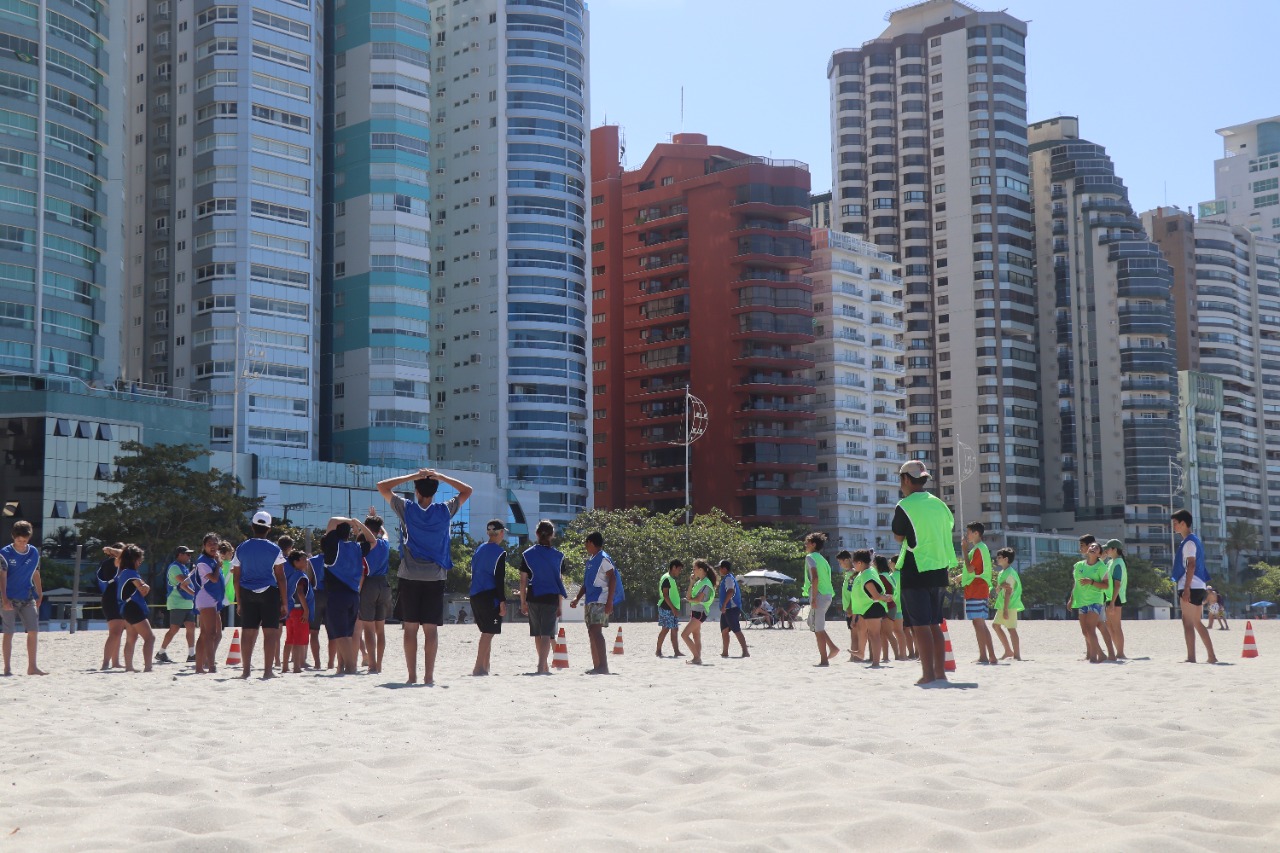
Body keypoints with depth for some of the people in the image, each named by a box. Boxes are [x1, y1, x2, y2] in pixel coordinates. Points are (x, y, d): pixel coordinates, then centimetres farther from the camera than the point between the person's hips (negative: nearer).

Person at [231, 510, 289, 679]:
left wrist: (238, 602, 14)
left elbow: (236, 577, 7)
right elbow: (280, 577, -3)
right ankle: (268, 670, -5)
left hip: (247, 594, 3)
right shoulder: (274, 549, -3)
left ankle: (245, 670, 9)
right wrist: (284, 602, 1)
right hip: (269, 593, -3)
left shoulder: (242, 548, 5)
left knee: (248, 632, 7)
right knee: (270, 631, -1)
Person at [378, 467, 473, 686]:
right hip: (435, 579, 0)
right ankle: (429, 676, -1)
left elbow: (382, 486, 5)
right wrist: (440, 477, 3)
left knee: (410, 628, 4)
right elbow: (467, 490, 11)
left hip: (409, 578, 0)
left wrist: (412, 476, 0)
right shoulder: (444, 511, -2)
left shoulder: (406, 509, -4)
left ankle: (412, 676, 3)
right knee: (431, 628, 1)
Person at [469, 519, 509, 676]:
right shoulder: (500, 552, -8)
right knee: (489, 633, -6)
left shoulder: (479, 550, 16)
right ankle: (479, 667, -12)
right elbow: (499, 578, -14)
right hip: (490, 596, -8)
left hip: (475, 596, 8)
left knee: (487, 632, 16)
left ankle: (485, 667, 17)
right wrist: (502, 601, -14)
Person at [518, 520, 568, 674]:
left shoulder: (527, 554, 1)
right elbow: (560, 582, 0)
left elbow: (523, 581, 1)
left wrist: (523, 602, 8)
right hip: (551, 598, -2)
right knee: (547, 633, -2)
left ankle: (544, 666, 28)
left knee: (537, 634, 16)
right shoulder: (558, 556, -1)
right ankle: (541, 666, -17)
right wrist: (560, 605, 6)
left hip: (532, 598, 2)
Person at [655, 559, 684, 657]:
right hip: (667, 608, -10)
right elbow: (665, 595, -19)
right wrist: (673, 608, -21)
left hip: (672, 609, 10)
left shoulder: (671, 579, 18)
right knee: (665, 629, -7)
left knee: (675, 630, 6)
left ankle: (676, 651, 5)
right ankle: (659, 651, -2)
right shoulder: (667, 578, -12)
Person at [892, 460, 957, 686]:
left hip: (915, 570, -7)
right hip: (939, 569, 7)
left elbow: (898, 536, 1)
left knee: (919, 625, -6)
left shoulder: (905, 506, -9)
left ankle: (928, 674, -10)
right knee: (934, 624, 13)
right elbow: (950, 527, 15)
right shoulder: (939, 504, 10)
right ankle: (940, 673, 14)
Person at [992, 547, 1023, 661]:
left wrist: (1006, 609, -22)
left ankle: (1017, 655, -4)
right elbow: (998, 590, 16)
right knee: (996, 625, 15)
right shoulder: (1002, 572, 15)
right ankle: (1009, 651, 20)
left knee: (1011, 628, -8)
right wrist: (1000, 586, -9)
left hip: (1010, 605, -10)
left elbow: (1008, 592, -19)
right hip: (1002, 605, 10)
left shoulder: (1009, 573, -15)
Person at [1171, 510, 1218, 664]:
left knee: (1188, 622, -7)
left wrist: (1186, 589, -23)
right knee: (1196, 622, 13)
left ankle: (1191, 658, -8)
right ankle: (1211, 656, 12)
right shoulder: (1195, 540, 19)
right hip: (1198, 586, 10)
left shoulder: (1189, 542, -10)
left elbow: (1191, 565, -19)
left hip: (1190, 587, -10)